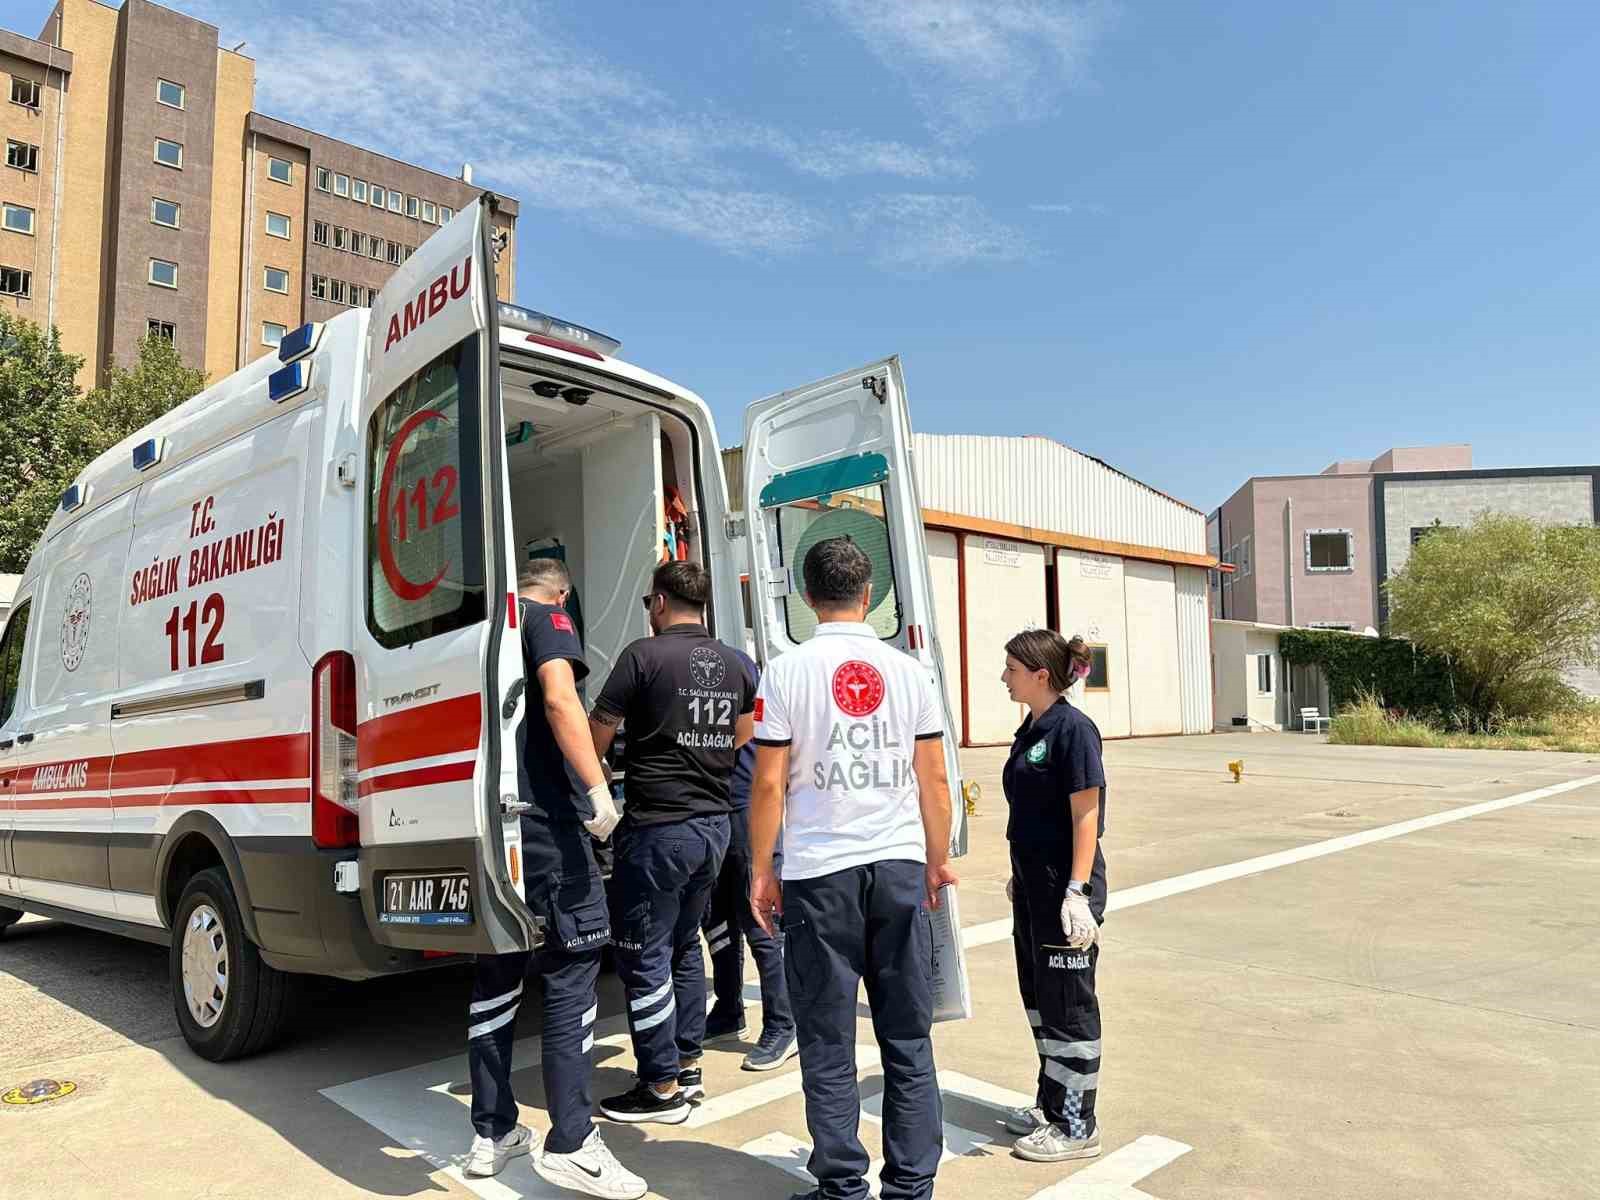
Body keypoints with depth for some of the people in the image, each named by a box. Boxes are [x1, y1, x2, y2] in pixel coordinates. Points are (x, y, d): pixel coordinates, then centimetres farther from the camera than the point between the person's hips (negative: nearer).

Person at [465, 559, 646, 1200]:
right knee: (572, 966, -3)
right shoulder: (547, 618, 0)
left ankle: (492, 1134, 22)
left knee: (497, 971, 14)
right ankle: (570, 1145, -2)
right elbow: (559, 698, -18)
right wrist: (597, 788, -20)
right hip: (539, 813, -8)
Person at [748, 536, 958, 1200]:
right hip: (900, 869, 3)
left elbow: (769, 784, -5)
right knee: (908, 1040, 12)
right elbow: (935, 781, 6)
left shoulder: (788, 671, -5)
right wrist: (938, 860, 18)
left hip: (819, 873, -2)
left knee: (828, 1046, 8)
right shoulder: (908, 671, 3)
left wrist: (761, 870, 6)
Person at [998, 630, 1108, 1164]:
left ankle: (1077, 1126, 17)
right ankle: (1051, 1104, 34)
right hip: (1032, 887, 9)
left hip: (1064, 889, -9)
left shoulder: (1072, 729, -17)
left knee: (1066, 1005, 3)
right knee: (1037, 996, 18)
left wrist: (1078, 891, -22)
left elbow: (1086, 815, -19)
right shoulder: (1031, 729, 9)